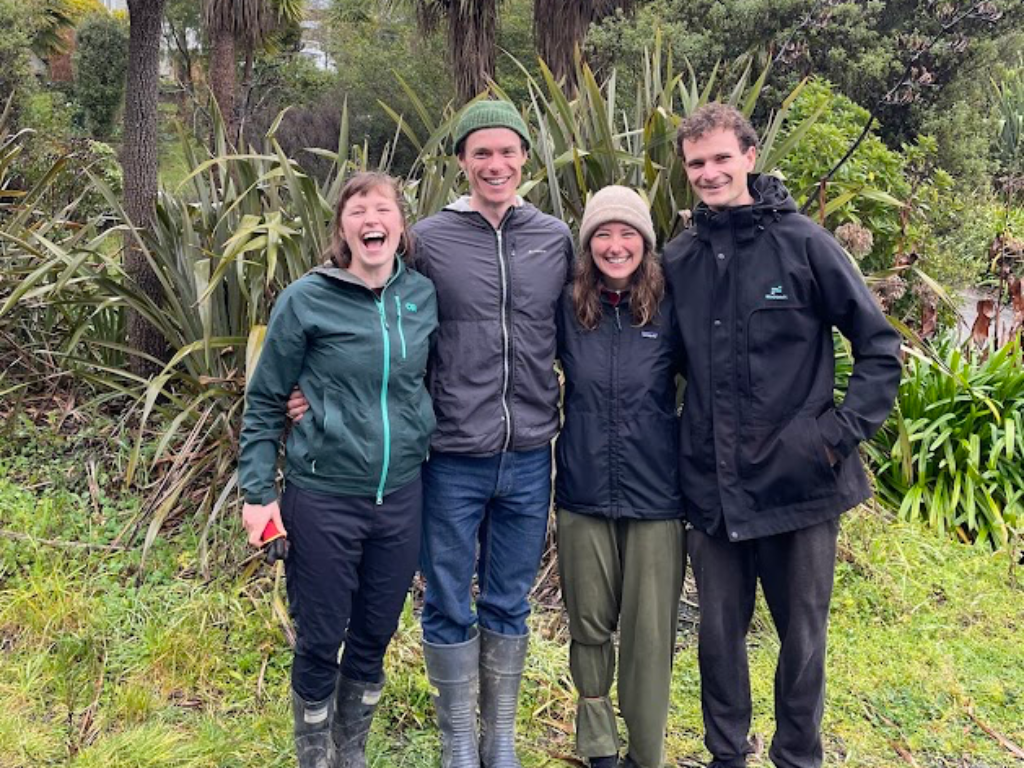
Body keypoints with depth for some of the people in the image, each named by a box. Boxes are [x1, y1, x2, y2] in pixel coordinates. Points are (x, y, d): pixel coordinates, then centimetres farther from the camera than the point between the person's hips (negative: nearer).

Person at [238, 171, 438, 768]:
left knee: (374, 639, 16)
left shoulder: (424, 295, 1)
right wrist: (258, 492, -6)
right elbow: (265, 401, -3)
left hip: (402, 496, 4)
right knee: (320, 642, 8)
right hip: (324, 498, -3)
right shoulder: (306, 300, -10)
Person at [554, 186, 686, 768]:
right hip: (583, 498, 2)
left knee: (649, 635, 4)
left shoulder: (668, 311, -3)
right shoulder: (568, 310, 0)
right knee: (590, 628, 13)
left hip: (655, 500, -1)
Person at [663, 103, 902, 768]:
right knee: (719, 633, 14)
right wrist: (685, 444, 6)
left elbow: (881, 347, -3)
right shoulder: (679, 260, 5)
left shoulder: (803, 242, -6)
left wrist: (843, 431, -11)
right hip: (712, 488, 3)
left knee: (803, 637, 11)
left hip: (799, 482, -3)